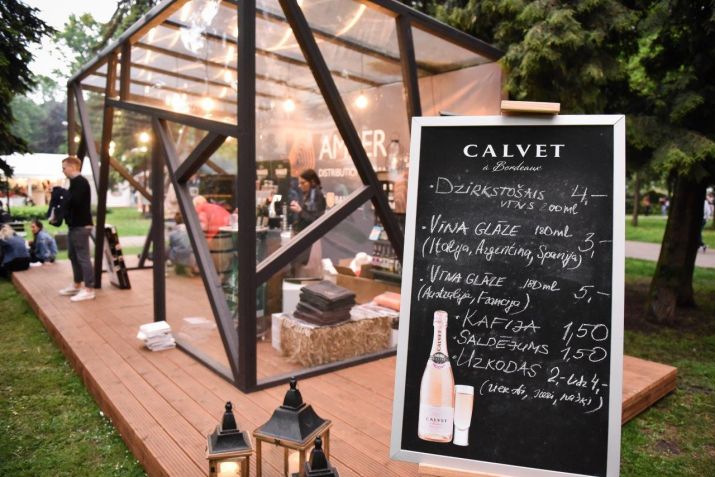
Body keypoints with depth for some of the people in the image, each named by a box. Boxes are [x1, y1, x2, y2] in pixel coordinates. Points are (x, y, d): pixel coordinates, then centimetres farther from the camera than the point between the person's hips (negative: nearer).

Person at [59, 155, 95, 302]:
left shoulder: (80, 182, -13)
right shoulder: (75, 182, 18)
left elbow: (74, 201, -24)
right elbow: (71, 201, 16)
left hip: (81, 225, -10)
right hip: (75, 225, 10)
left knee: (83, 257, -8)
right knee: (73, 256, 16)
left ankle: (88, 290, -5)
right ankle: (77, 285, 26)